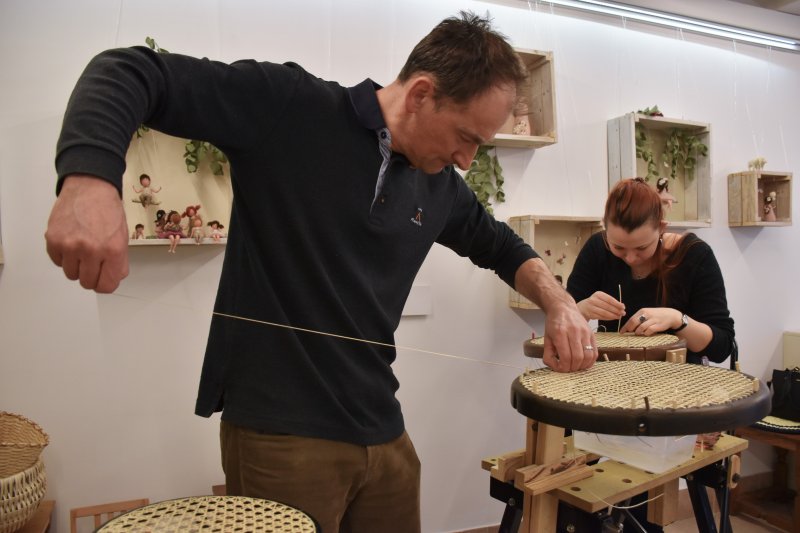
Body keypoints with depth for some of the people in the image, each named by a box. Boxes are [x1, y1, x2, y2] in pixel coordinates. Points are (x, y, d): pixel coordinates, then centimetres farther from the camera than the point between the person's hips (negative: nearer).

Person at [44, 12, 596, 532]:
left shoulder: (441, 187, 6)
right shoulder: (288, 104, -13)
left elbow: (501, 247, 21)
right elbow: (129, 72, -13)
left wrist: (559, 302, 4)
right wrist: (90, 180, -32)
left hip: (382, 432, 6)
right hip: (279, 432, -5)